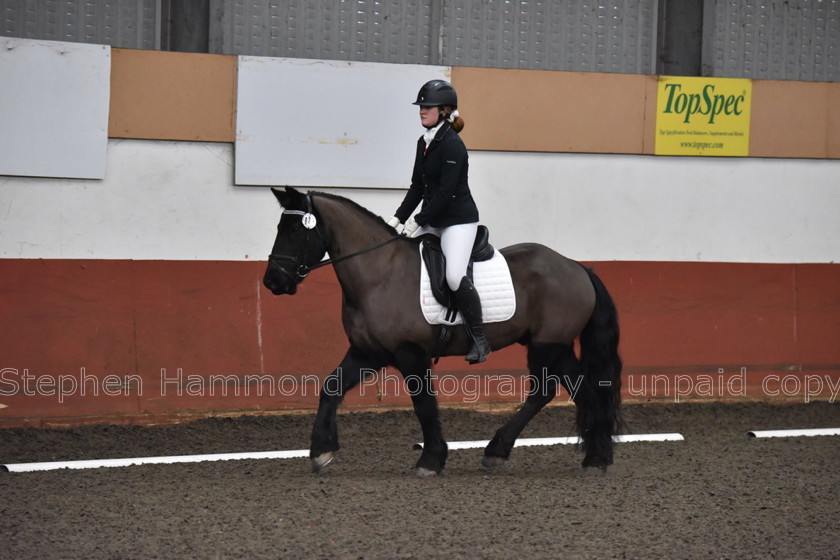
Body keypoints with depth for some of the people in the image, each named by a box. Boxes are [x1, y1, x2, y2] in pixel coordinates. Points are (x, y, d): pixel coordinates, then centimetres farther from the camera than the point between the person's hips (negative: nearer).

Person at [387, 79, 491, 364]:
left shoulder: (451, 145, -17)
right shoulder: (424, 142, 10)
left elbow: (445, 191, -21)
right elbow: (417, 187, 14)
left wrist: (417, 220, -20)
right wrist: (398, 218, 5)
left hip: (459, 220, -9)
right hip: (432, 220, 9)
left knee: (455, 275, -24)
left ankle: (479, 339, -13)